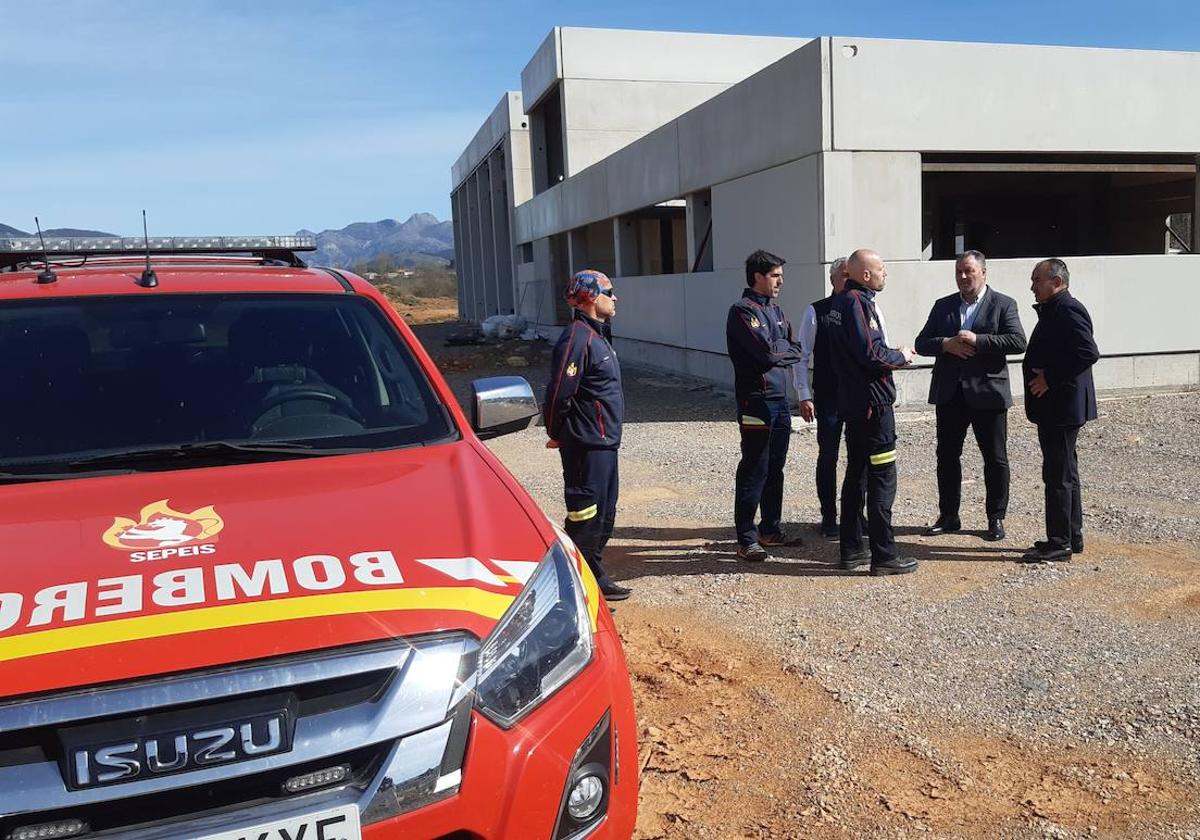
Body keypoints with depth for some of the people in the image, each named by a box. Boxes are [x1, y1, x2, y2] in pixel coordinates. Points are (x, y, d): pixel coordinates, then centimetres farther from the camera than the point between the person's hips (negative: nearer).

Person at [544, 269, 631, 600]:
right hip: (586, 445, -10)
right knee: (585, 516, -5)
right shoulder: (578, 337, -17)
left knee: (605, 513, 16)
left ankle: (596, 576, 27)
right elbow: (559, 392, -21)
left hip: (606, 441, 10)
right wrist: (557, 434, -10)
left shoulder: (599, 334, 16)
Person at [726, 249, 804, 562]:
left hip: (780, 400, 8)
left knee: (775, 469, 15)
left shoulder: (775, 310, 17)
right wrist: (786, 349, -1)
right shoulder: (743, 311, -11)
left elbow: (795, 350, 13)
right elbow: (768, 352, -19)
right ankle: (746, 539, 3)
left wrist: (777, 351, -4)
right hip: (757, 401, -8)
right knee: (754, 471, -4)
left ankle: (770, 529, 26)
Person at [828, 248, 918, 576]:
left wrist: (891, 354, 10)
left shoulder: (841, 301, 13)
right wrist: (901, 356, -5)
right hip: (872, 401, -10)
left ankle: (851, 550, 22)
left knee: (856, 473, 15)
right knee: (882, 478, -4)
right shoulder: (857, 302, -16)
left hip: (852, 402, 10)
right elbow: (871, 355, -22)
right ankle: (883, 556, 1)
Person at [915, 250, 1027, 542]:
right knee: (947, 456, 8)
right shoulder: (943, 306, 11)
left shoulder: (1003, 304, 0)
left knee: (996, 459, 5)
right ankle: (948, 516, 20)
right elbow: (922, 343, 6)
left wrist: (977, 340, -19)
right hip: (949, 394, 3)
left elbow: (1018, 341, -12)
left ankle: (996, 518, 19)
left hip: (988, 392, -3)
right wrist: (946, 344, -13)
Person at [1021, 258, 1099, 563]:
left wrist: (1050, 378, -21)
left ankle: (1060, 543, 1)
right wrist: (1040, 376, 10)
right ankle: (1072, 537, 25)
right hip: (1053, 407, 11)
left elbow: (1088, 353, -25)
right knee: (1065, 473, 16)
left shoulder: (1068, 310, -15)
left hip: (1062, 408, -11)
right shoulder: (1053, 310, 17)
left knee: (1058, 476, -6)